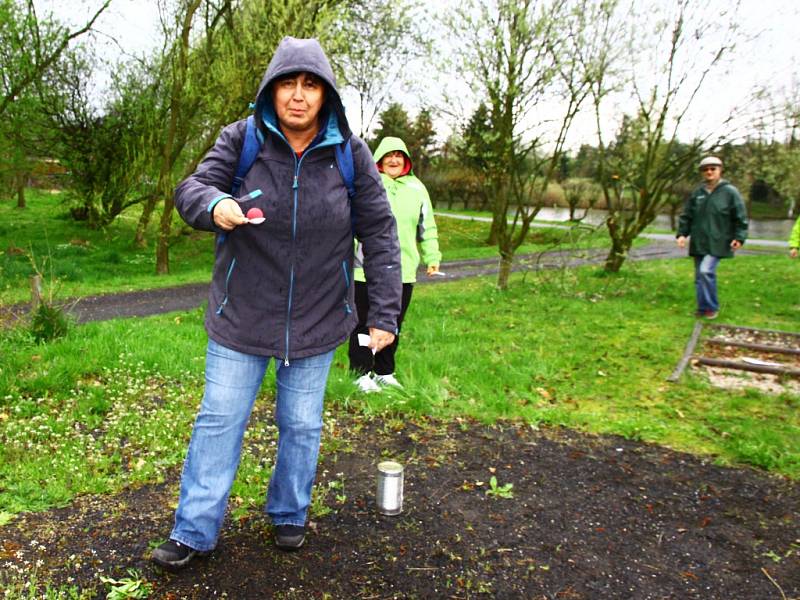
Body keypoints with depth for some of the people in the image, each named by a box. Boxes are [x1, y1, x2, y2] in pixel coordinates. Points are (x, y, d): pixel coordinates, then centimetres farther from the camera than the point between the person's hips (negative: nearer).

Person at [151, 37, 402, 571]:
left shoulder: (351, 153, -6)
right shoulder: (241, 140, -6)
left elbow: (380, 234, -4)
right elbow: (191, 190, -6)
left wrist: (385, 314, -8)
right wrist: (215, 204, -32)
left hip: (317, 322, 1)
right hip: (241, 317, 0)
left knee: (302, 426, 15)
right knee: (219, 421, 8)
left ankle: (290, 515, 38)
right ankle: (194, 532, 25)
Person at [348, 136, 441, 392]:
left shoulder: (416, 189, 11)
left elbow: (427, 228, 17)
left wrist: (432, 257, 12)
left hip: (403, 271, 4)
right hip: (367, 270, -4)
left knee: (393, 325, 13)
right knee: (364, 324, 2)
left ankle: (385, 373, 27)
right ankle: (362, 374, 15)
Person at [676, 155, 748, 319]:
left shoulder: (730, 192, -3)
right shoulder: (697, 193, 8)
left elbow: (740, 218, -1)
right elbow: (686, 216, 13)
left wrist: (739, 237, -7)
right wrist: (682, 233, 2)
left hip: (717, 242, -5)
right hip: (698, 242, 5)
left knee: (706, 271, -20)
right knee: (699, 276, 8)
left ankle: (712, 307, -5)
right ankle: (703, 308, 20)